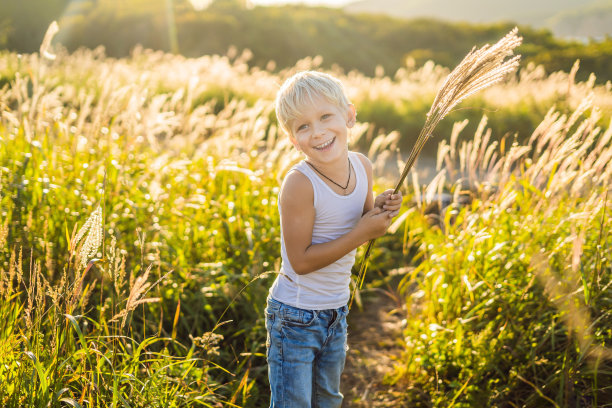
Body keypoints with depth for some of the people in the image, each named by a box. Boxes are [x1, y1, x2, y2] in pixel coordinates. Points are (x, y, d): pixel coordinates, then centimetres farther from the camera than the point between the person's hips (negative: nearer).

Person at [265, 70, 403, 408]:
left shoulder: (362, 166, -6)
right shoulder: (299, 184, -26)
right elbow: (301, 261, -24)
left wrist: (379, 211, -13)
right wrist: (362, 233, -26)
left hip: (336, 312, 7)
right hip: (296, 316, -7)